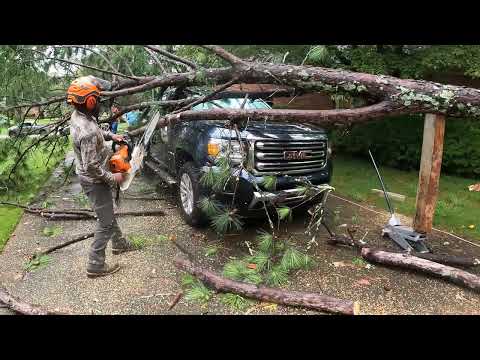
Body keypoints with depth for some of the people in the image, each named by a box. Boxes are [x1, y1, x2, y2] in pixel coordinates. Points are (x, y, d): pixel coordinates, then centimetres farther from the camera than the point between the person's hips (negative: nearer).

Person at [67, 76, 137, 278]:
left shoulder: (78, 115, -3)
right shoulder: (88, 132, -33)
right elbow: (91, 167, -30)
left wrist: (109, 135, 5)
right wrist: (112, 178, -17)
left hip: (90, 178, 10)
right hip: (94, 181, -10)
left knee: (108, 213, 25)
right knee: (106, 223, 3)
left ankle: (118, 244, 44)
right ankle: (95, 265, 14)